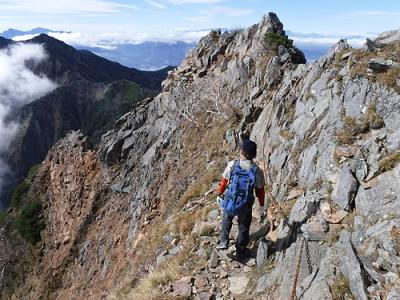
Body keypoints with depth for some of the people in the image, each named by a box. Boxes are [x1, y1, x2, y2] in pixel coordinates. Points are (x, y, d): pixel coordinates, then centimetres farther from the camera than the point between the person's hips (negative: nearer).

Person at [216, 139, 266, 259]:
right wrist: (262, 207, 6)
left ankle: (224, 241, 22)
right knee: (244, 227, 19)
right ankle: (240, 251, 32)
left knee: (226, 219, 29)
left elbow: (224, 182, -5)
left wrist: (220, 194, 13)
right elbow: (260, 191, -7)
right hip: (246, 203, 0)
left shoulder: (232, 164, -16)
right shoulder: (257, 170, -15)